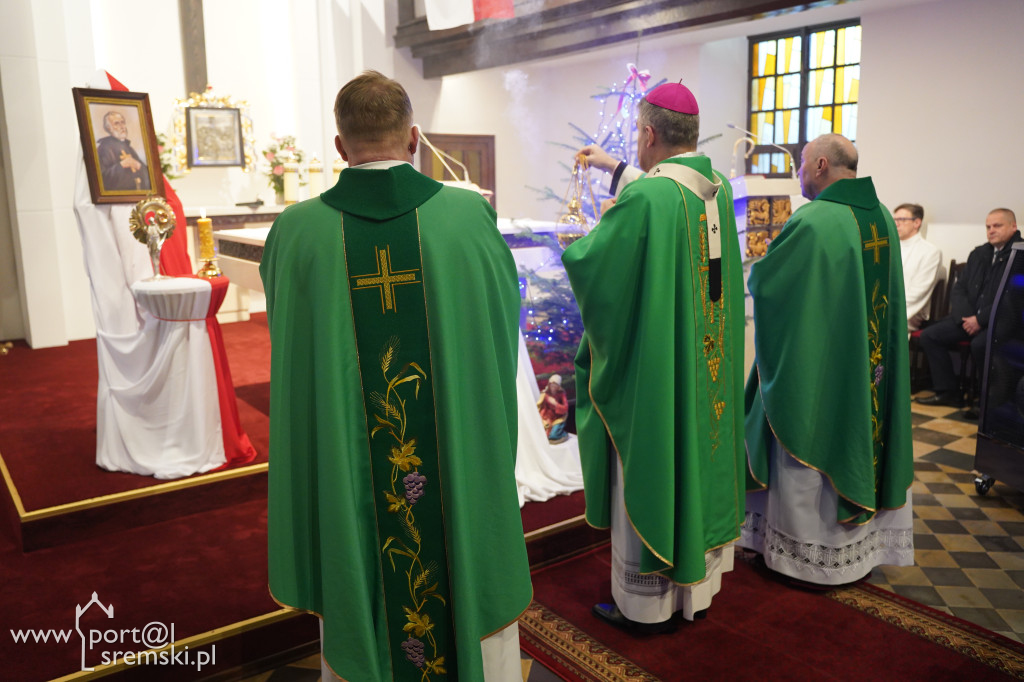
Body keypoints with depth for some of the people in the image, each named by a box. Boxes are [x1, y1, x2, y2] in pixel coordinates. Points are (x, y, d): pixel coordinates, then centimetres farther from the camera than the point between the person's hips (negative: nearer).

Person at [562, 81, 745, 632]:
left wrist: (574, 245, 9)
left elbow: (590, 262, -16)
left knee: (649, 471, 5)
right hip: (708, 365, 8)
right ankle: (697, 590, 32)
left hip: (651, 367, -7)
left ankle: (646, 604, 20)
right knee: (698, 462, 16)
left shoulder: (644, 197, -20)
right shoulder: (718, 189, 4)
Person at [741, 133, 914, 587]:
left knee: (810, 448, 5)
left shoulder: (811, 221, -20)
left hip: (814, 361, -7)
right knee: (857, 438, 17)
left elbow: (762, 280, -13)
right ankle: (862, 546, 30)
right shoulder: (882, 217, 6)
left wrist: (756, 269, 10)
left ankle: (810, 556, 18)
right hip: (871, 364, 7)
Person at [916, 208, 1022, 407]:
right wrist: (965, 317, -3)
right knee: (929, 335, -7)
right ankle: (948, 392, -1)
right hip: (970, 317, 8)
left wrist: (981, 319, -18)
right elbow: (959, 289, 15)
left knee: (979, 344, -35)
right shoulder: (979, 254, 17)